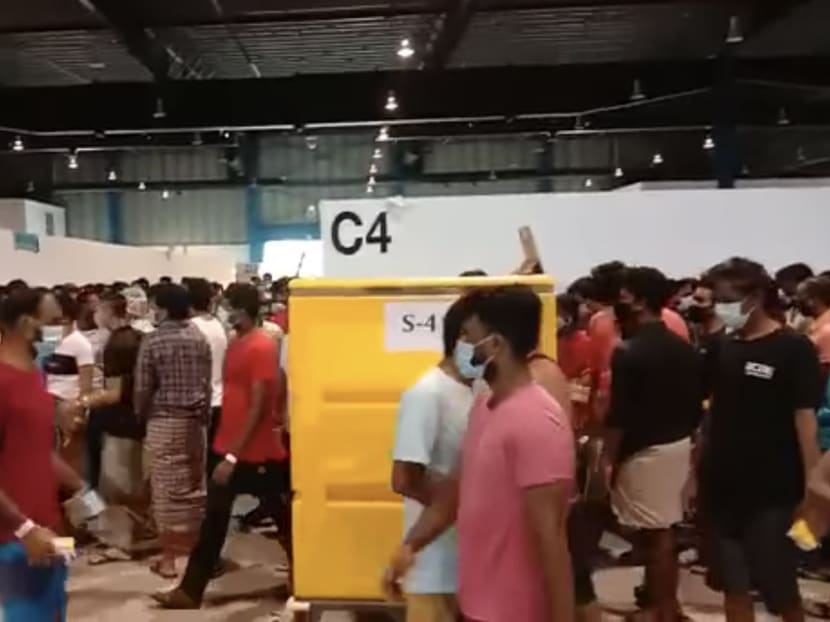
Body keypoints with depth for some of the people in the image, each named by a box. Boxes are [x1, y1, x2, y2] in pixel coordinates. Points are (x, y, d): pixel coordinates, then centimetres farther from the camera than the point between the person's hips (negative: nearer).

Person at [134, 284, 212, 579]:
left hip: (164, 421, -4)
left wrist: (141, 415, 10)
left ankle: (169, 558, 9)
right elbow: (207, 383, 5)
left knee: (166, 488, 2)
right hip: (194, 418, 4)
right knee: (195, 485, 13)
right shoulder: (199, 339, 3)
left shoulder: (152, 341, -10)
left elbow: (143, 388, -8)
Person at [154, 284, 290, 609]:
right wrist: (226, 450, 16)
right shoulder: (236, 344, 11)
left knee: (284, 520, 9)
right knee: (213, 522, 11)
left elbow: (258, 406, -20)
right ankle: (190, 591, 19)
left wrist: (234, 456, -20)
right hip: (228, 449, 8)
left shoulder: (262, 347, -17)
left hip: (257, 453, -8)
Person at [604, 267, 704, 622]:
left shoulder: (628, 354, -19)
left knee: (655, 534, 3)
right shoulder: (685, 350, 5)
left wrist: (608, 461, -10)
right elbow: (696, 405, 10)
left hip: (644, 452, -8)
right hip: (679, 446, 8)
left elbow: (619, 418, -19)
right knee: (665, 529, 19)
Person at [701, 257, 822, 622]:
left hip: (773, 490, -5)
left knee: (780, 586, 7)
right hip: (723, 486, 5)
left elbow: (805, 419, -12)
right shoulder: (721, 349, 6)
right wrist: (698, 467, 9)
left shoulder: (793, 349, -10)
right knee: (733, 585, 13)